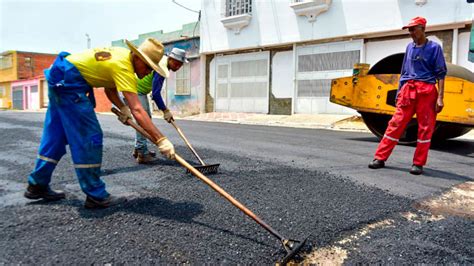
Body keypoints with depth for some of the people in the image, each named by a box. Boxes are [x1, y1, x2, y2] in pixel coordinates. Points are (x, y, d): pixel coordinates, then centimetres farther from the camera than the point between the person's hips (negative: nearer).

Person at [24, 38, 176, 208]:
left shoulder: (123, 54, 5)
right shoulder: (123, 67, -23)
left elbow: (109, 86, 13)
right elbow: (137, 110, -32)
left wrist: (122, 108, -4)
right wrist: (161, 140, -35)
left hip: (58, 77, 10)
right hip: (67, 81, -10)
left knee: (55, 135, 16)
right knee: (89, 137, -9)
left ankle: (37, 185, 28)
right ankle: (95, 195, -3)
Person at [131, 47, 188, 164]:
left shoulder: (162, 60, 4)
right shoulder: (161, 69, -27)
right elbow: (156, 94, -28)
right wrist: (165, 111, -21)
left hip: (140, 91, 10)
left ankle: (138, 149, 21)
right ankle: (142, 154, -13)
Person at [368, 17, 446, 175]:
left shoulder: (434, 47, 2)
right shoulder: (410, 47, 16)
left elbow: (441, 74, -1)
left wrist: (440, 97, -9)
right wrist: (399, 92, 16)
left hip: (427, 91, -3)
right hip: (408, 90, 4)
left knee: (425, 128, 1)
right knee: (396, 123, -1)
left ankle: (418, 163, 8)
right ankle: (380, 158, 1)